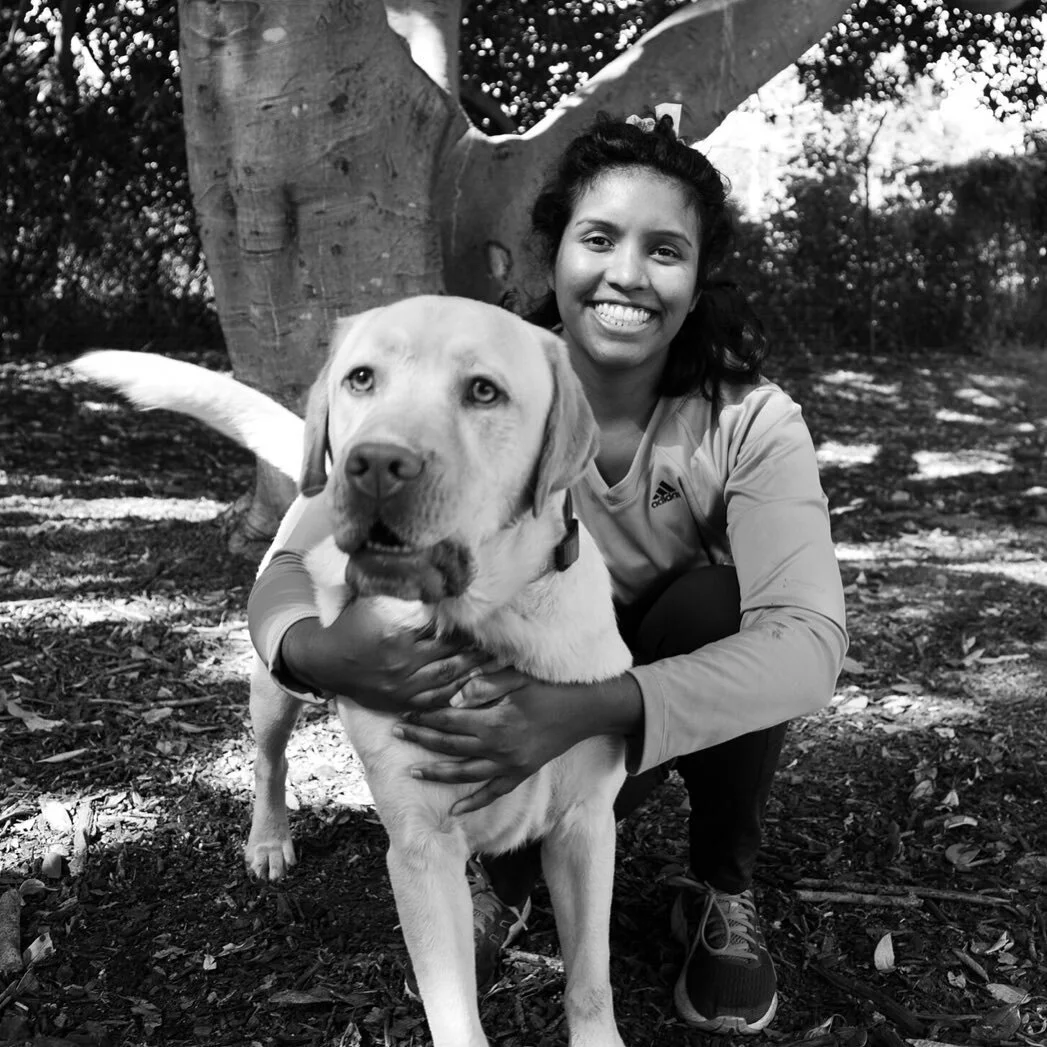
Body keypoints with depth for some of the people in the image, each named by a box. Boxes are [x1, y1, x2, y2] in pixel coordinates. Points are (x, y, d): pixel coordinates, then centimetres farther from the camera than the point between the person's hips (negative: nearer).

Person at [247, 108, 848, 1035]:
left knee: (716, 604, -30)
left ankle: (724, 891, -4)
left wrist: (584, 710, -50)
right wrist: (330, 655, -47)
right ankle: (506, 881, 9)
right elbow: (294, 567, -21)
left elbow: (808, 640, -34)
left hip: (693, 706, 0)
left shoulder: (749, 420, -22)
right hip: (530, 685, 0)